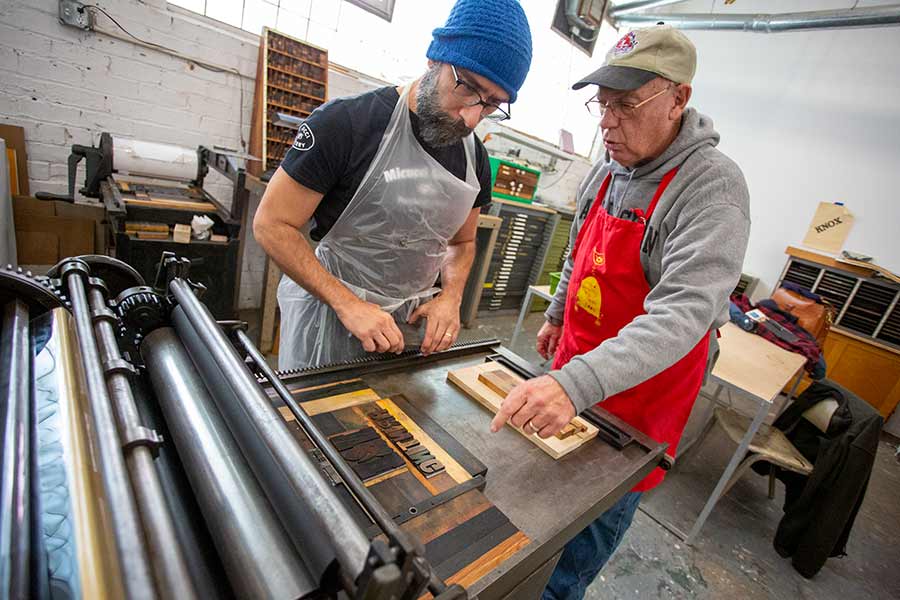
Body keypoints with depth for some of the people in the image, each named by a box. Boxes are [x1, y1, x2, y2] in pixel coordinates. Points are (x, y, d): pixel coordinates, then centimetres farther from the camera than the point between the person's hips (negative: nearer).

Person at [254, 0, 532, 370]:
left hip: (413, 319, 4)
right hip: (329, 308, -3)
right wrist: (348, 304, -22)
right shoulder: (346, 122, -16)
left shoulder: (475, 159, 1)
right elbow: (271, 225, -14)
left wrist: (450, 297, -7)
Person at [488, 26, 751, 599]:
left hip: (639, 394, -6)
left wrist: (576, 383, -45)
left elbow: (683, 314, -34)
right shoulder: (607, 170, 2)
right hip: (574, 369, 7)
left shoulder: (712, 186, -23)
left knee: (589, 524, 11)